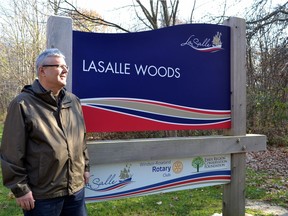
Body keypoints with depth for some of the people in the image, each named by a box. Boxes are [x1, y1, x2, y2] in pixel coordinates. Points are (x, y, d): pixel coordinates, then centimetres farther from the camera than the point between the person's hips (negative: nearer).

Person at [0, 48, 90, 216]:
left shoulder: (73, 101, 8)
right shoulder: (23, 104, -12)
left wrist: (85, 167, 17)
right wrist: (20, 188, -10)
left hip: (76, 189, 6)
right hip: (42, 195, -5)